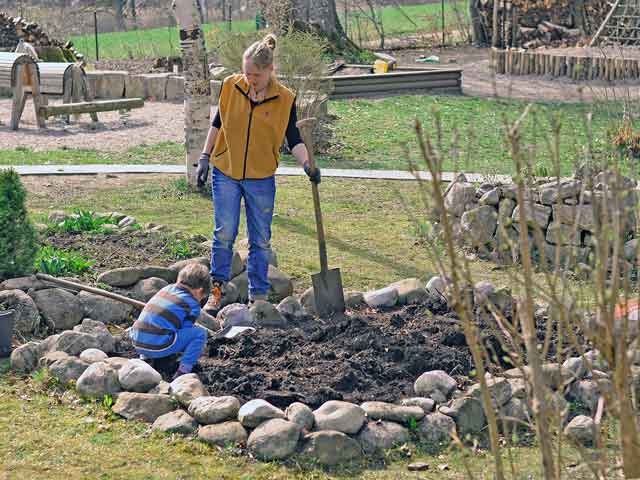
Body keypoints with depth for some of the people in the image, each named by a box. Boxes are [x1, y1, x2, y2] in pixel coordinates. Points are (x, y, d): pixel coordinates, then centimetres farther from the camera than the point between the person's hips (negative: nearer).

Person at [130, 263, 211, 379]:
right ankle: (183, 371, -4)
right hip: (157, 347, -7)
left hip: (137, 343, 7)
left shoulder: (166, 289, 17)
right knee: (200, 333, 1)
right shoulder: (192, 305, 0)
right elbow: (185, 330, 2)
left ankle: (144, 357, 25)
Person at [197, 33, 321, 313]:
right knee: (224, 234, -2)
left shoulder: (285, 99, -7)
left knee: (261, 240, 8)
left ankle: (259, 296, 17)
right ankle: (217, 290, 9)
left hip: (261, 178, 0)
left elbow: (294, 140, -4)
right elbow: (217, 123, 8)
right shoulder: (230, 87, -4)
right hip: (225, 173, 0)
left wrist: (307, 165, -20)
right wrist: (205, 158, 6)